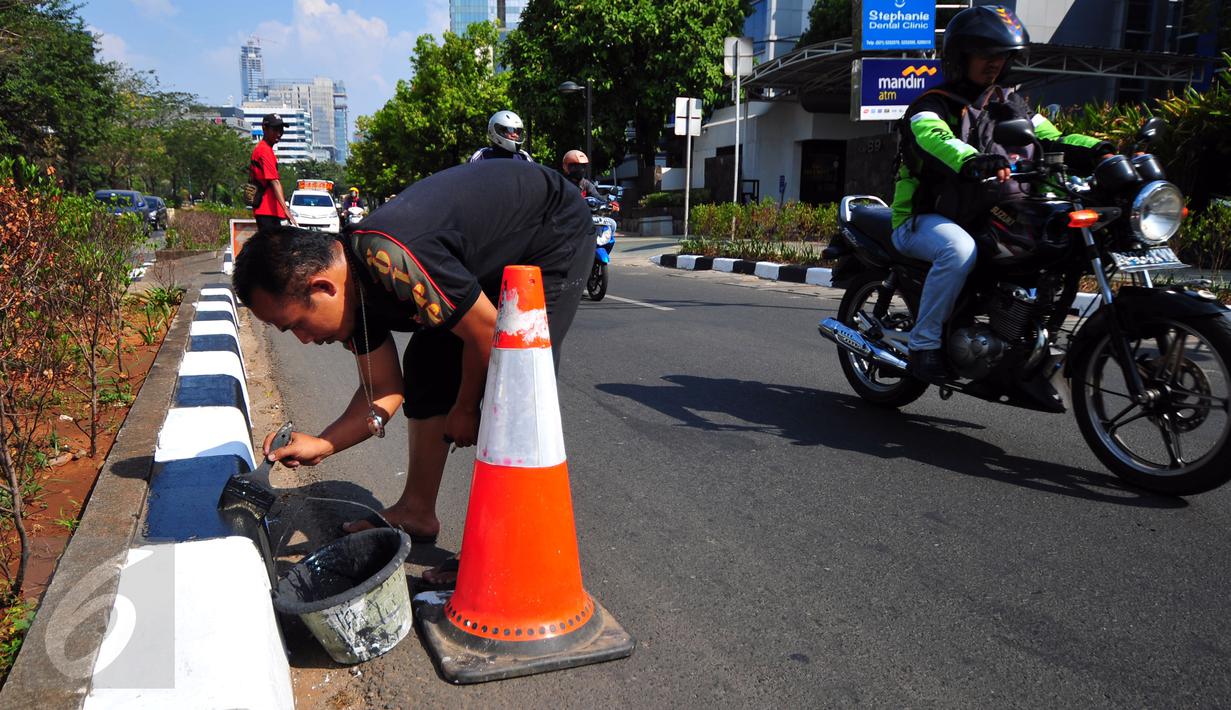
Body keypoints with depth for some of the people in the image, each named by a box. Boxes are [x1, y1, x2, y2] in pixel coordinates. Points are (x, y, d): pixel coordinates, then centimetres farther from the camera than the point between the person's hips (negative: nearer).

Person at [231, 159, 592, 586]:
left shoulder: (389, 261, -35)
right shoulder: (353, 283, -5)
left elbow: (487, 332, -25)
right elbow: (384, 389, 3)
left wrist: (464, 410, -8)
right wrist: (320, 445, -8)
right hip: (496, 254, 9)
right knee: (428, 366, 9)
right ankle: (417, 512, 21)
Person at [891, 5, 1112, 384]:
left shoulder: (1010, 103, 15)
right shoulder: (930, 105, -8)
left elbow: (1051, 139, 7)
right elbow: (934, 139, -31)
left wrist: (1096, 148, -14)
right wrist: (972, 161, -52)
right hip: (923, 219, -7)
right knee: (960, 249, -37)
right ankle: (923, 344, -24)